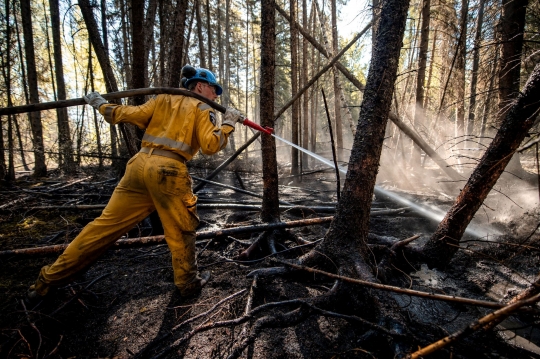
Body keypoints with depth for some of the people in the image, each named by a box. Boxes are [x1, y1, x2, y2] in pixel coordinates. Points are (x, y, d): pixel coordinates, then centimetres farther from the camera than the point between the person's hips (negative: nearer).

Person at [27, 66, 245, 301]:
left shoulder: (163, 99, 21)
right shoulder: (202, 108, 6)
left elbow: (131, 115, 15)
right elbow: (210, 146, -7)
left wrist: (101, 105, 29)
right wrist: (228, 124, 4)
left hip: (140, 163, 6)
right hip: (168, 170, -5)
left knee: (107, 224, 13)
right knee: (181, 230, 11)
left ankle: (50, 278, 25)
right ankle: (188, 283, 26)